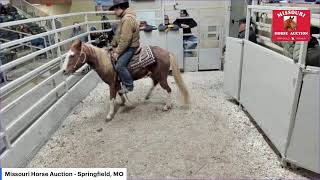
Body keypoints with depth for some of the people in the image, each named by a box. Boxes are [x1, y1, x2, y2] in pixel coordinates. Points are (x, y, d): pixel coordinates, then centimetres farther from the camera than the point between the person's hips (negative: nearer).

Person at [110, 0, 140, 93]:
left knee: (119, 66, -22)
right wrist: (115, 47, 7)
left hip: (130, 47, -11)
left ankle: (129, 86, -5)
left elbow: (125, 39, -27)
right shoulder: (125, 17, 14)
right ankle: (125, 82, 17)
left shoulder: (127, 19, -22)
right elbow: (118, 35, 15)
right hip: (126, 46, 11)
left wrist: (117, 52, -21)